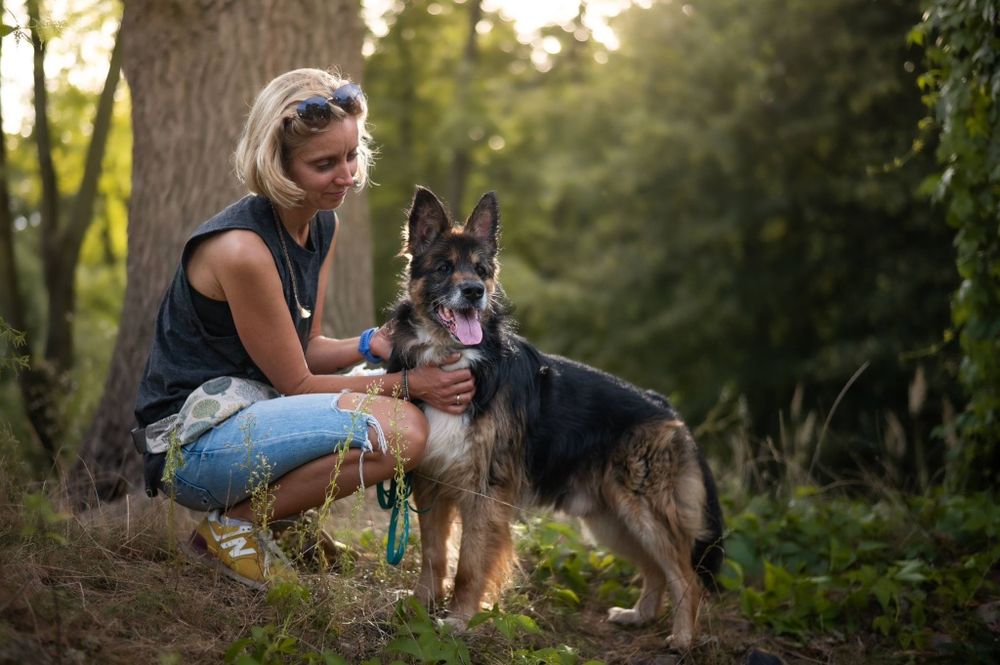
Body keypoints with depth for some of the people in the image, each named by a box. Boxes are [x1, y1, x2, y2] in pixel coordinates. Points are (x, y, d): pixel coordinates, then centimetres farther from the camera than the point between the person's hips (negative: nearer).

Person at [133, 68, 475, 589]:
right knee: (401, 428, -26)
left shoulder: (324, 224, 5)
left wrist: (374, 344, -9)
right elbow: (295, 382, -15)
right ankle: (232, 524, -9)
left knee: (428, 397, 9)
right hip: (193, 442, -9)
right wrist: (409, 384, -17)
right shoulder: (242, 248, -23)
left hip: (251, 412, 9)